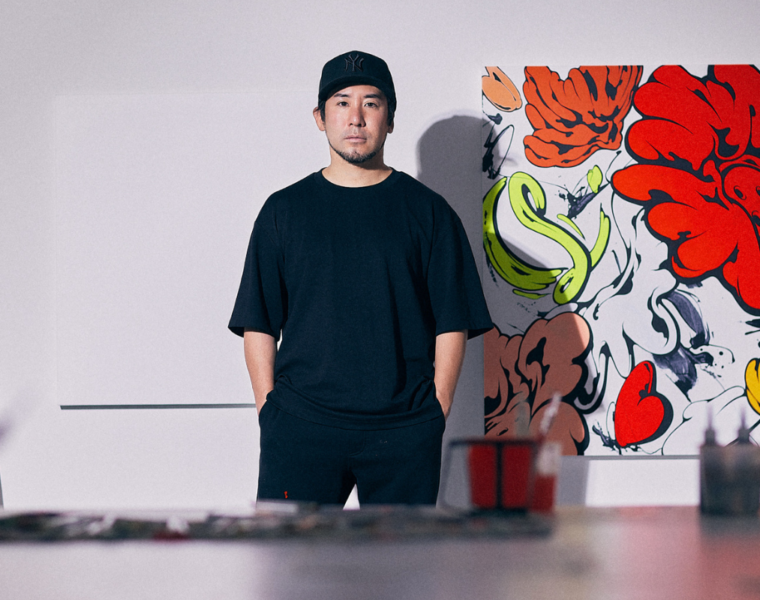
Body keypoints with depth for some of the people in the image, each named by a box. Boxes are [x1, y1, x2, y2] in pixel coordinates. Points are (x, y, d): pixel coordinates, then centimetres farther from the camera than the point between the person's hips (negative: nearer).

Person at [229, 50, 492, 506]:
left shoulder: (427, 211, 9)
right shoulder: (284, 209, 11)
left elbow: (453, 323, 6)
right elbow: (259, 323, 10)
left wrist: (436, 410, -2)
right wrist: (268, 407, 1)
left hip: (403, 429, 0)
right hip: (299, 425, 0)